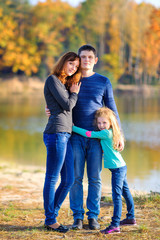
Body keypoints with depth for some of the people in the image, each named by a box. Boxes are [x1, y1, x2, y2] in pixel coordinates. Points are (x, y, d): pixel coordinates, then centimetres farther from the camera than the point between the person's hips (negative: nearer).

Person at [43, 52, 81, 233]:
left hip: (65, 136, 10)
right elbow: (67, 105, -7)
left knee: (68, 180, 9)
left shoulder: (65, 84, 26)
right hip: (56, 132, -9)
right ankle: (50, 220, 2)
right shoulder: (52, 80, -2)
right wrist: (74, 94, 8)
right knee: (52, 179, -3)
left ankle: (52, 216, 17)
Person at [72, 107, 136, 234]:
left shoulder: (106, 133, -17)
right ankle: (131, 218, 34)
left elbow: (88, 134, -17)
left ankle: (115, 225, -20)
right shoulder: (108, 132, 10)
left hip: (117, 169, -11)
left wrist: (72, 127, -9)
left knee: (117, 195, -15)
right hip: (121, 167, 11)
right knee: (125, 192, 20)